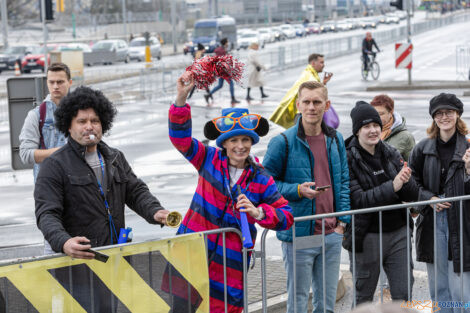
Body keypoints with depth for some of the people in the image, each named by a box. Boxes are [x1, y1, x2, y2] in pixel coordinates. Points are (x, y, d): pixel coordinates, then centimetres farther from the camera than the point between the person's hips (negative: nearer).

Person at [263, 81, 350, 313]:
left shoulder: (335, 139, 8)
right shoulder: (283, 142, -9)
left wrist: (343, 219, 6)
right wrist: (297, 190, -19)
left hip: (332, 234, 5)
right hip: (298, 235, -5)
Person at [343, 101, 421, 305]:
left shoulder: (391, 154, 6)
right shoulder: (348, 160, -10)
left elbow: (413, 196, 4)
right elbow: (358, 200, -19)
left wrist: (406, 181, -18)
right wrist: (392, 187, -28)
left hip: (398, 233, 4)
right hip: (367, 236, -4)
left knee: (403, 294, 5)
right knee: (364, 298, 7)